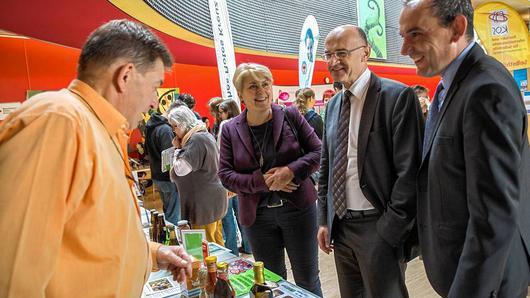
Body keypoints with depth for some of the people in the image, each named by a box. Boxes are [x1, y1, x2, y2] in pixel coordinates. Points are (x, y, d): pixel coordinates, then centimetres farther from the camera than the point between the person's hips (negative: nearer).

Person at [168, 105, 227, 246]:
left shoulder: (196, 139, -18)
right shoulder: (206, 135, 14)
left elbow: (181, 169, -23)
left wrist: (177, 148, -8)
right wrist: (179, 147, 9)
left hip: (204, 203, -10)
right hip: (214, 199, 10)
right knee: (217, 241, 18)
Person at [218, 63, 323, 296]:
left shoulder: (290, 116, -4)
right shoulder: (230, 130, -2)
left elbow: (318, 151, -3)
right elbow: (225, 175, -4)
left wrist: (291, 171, -20)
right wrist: (262, 181, -18)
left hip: (297, 207, -1)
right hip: (257, 215, 1)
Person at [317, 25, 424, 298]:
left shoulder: (397, 97, -11)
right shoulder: (333, 104, 10)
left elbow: (409, 171, -15)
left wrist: (389, 230, -16)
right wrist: (324, 219, 10)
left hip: (379, 227, -6)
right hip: (339, 226, 7)